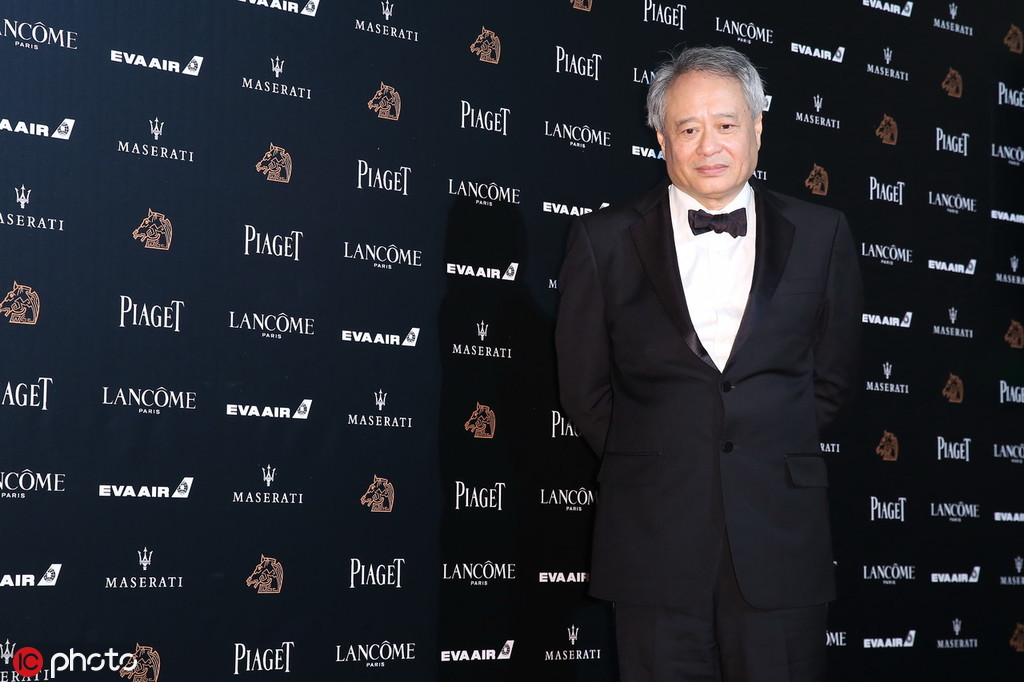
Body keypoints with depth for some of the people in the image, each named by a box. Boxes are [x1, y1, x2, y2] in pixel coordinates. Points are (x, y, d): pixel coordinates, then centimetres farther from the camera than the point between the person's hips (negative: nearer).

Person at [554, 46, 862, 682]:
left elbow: (832, 376, 13)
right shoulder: (606, 240, 5)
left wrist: (774, 456, 7)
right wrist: (645, 464, 7)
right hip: (656, 534, 0)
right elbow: (585, 387, 9)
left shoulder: (820, 235, 7)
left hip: (780, 535, 1)